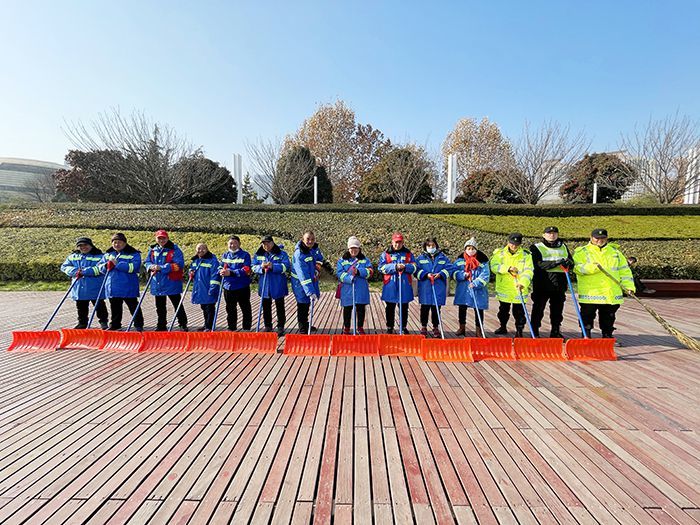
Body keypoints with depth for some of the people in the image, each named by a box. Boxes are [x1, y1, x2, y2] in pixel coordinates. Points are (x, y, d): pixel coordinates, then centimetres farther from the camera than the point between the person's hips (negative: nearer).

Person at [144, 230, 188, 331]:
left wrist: (161, 268, -22)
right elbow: (147, 262, 14)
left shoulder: (175, 249, -9)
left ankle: (183, 325, 11)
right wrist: (151, 267, -11)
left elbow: (178, 264, -19)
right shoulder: (152, 250, 9)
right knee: (160, 307, 15)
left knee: (177, 305, 2)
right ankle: (161, 326, 27)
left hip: (172, 282, -6)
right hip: (157, 283, 6)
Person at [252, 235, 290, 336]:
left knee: (280, 307, 5)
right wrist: (261, 267, -18)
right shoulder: (258, 255, 8)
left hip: (278, 285, -4)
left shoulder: (282, 254, -4)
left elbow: (286, 266, -16)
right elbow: (254, 267, 3)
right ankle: (267, 326, 25)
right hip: (264, 285, 4)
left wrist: (273, 266, -27)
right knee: (266, 307, 12)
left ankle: (280, 327, 15)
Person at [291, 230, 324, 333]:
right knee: (303, 305, 1)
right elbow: (303, 275, -35)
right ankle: (302, 330, 17)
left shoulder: (314, 248, -7)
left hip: (312, 279, 8)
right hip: (300, 283, -7)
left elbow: (320, 257, 17)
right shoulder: (299, 254, -29)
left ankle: (306, 324, 41)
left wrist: (318, 264, -3)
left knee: (307, 303, 22)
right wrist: (310, 291, -39)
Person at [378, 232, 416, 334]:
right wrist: (395, 267, -18)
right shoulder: (386, 254, 4)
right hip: (390, 285, -1)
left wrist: (405, 266, -17)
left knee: (404, 308, 10)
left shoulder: (408, 253, 9)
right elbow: (382, 267, -6)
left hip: (405, 284, 1)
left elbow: (414, 267, 3)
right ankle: (389, 327, 19)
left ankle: (404, 327, 22)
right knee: (390, 308, 8)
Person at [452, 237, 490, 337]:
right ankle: (462, 328, 26)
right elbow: (453, 271, 0)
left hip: (478, 290, -2)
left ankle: (478, 330, 17)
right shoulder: (460, 259, 3)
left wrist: (476, 283, -21)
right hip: (463, 290, 2)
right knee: (462, 308, 10)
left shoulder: (482, 260, -3)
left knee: (478, 310, 4)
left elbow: (485, 274, -10)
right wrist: (462, 275, -17)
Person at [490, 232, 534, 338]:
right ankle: (503, 327, 35)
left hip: (519, 290, -2)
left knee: (519, 312, 3)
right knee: (503, 310, 17)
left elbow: (528, 271, -13)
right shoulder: (500, 253, 0)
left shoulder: (526, 255, -3)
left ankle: (519, 331, 16)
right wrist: (508, 268, -24)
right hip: (504, 288, 2)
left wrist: (523, 283, -29)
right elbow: (494, 266, -11)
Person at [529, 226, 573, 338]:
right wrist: (557, 263, -23)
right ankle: (535, 332, 9)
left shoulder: (563, 247, 16)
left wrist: (568, 263, -11)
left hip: (560, 284, 5)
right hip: (542, 284, -4)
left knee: (557, 310, 10)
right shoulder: (536, 248, -1)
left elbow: (571, 263, 14)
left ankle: (556, 332, 22)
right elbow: (538, 264, -15)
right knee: (538, 309, 0)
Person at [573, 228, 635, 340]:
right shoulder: (582, 252, 1)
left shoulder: (615, 251, 15)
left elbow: (624, 270, 15)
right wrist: (592, 267, -28)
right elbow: (577, 268, -13)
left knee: (609, 317, 14)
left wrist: (628, 285, 5)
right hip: (590, 293, -4)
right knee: (587, 316, 0)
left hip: (612, 293, 4)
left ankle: (607, 336, 27)